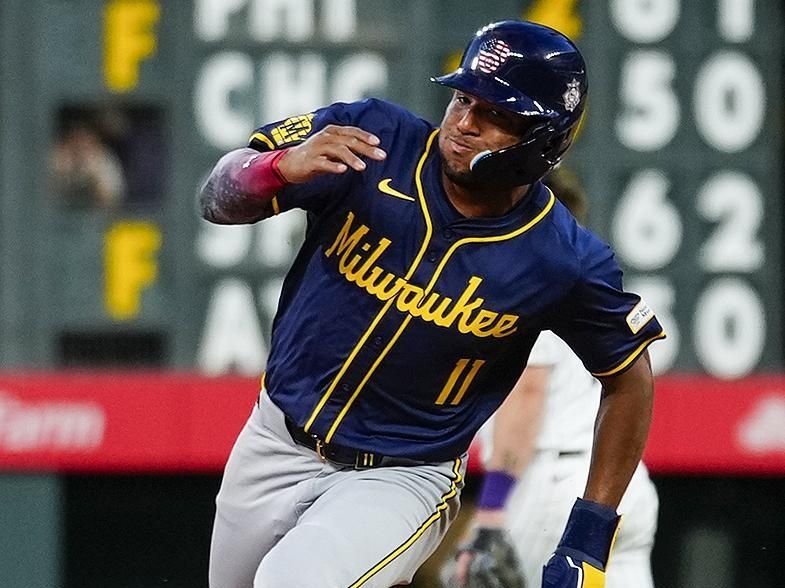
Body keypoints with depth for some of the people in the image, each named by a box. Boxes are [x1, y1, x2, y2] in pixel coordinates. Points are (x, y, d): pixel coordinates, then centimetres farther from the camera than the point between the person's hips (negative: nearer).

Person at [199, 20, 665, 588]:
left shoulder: (566, 262, -18)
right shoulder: (372, 136, -15)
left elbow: (630, 379, -2)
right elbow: (218, 199, -14)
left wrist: (590, 537, -6)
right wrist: (280, 168, -37)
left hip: (403, 477, -4)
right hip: (275, 445, 4)